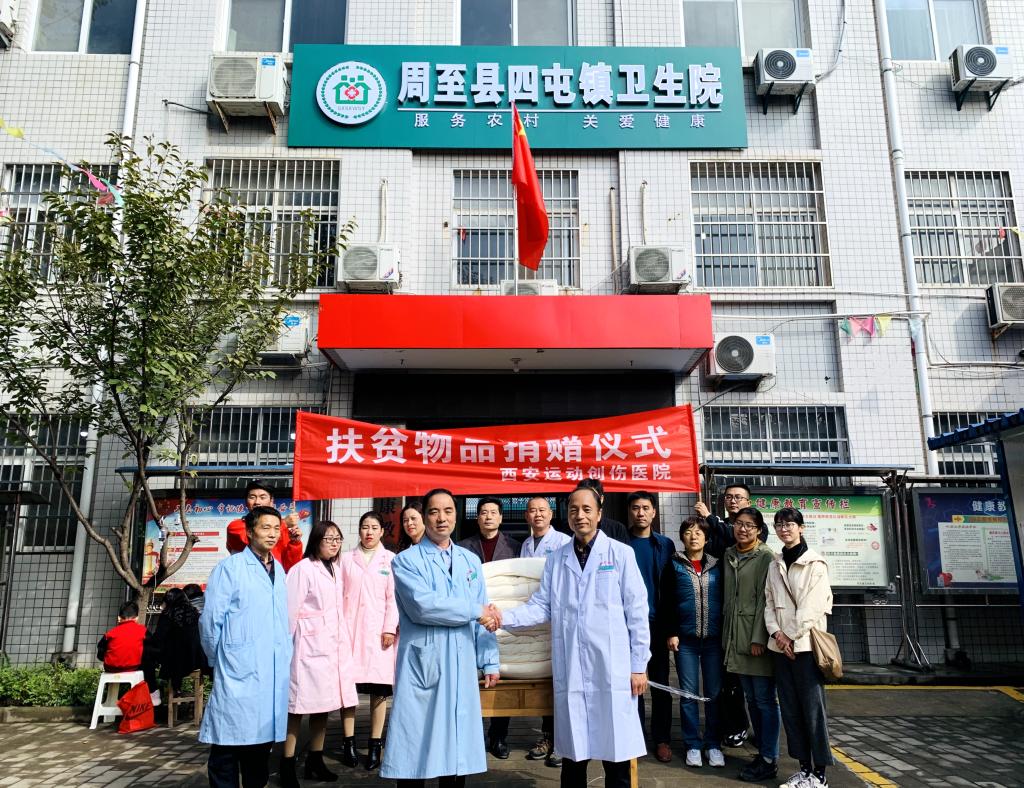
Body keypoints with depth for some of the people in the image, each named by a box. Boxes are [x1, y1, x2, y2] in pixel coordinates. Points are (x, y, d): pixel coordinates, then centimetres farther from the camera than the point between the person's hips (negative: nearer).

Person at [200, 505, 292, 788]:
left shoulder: (280, 570, 13)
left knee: (262, 739, 13)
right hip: (239, 671, -5)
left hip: (274, 673, 5)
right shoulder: (230, 568, -5)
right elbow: (210, 620, -6)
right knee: (229, 743, 1)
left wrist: (286, 656, 9)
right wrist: (219, 658, 2)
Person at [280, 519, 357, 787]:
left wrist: (344, 640, 13)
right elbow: (290, 609, -11)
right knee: (298, 706, -1)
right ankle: (287, 766, 9)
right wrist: (286, 645, -9)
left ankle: (315, 762, 25)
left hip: (333, 644, 7)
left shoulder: (337, 568, 12)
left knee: (324, 704, 13)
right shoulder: (302, 568, -12)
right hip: (308, 644, -7)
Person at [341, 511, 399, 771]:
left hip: (378, 630, -1)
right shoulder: (346, 559, 11)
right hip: (350, 628, 1)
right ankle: (349, 742, 13)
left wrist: (390, 628, -6)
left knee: (379, 688, -1)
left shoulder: (390, 560, 5)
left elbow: (393, 597, 1)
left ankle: (375, 745, 9)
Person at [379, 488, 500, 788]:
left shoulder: (471, 561, 12)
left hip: (461, 666, 4)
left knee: (458, 749, 11)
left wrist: (489, 660, 6)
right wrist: (474, 611, -12)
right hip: (421, 664, -4)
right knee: (416, 748, 3)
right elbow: (423, 606, -18)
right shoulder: (406, 560, -3)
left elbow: (485, 616, 13)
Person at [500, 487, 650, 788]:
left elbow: (637, 612, -1)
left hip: (612, 669, -3)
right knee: (573, 753, 12)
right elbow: (541, 606, 6)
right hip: (570, 670, 3)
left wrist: (639, 664, -3)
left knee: (615, 753, 5)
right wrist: (506, 617, -11)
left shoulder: (621, 554, -1)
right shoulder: (556, 559, 9)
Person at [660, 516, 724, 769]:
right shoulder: (674, 565, 2)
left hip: (714, 639, 1)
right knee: (688, 694, 4)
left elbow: (725, 600, 7)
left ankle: (713, 744, 18)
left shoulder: (717, 566, 6)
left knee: (714, 693, 6)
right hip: (685, 639, -1)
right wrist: (670, 632, -6)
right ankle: (693, 745, 15)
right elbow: (666, 602, 1)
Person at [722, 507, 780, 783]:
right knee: (751, 699, 13)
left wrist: (758, 637, -16)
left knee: (765, 699, 0)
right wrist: (727, 635, 11)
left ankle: (769, 760, 8)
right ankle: (763, 751, 24)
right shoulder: (728, 555, 11)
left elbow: (765, 598, -12)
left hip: (758, 636, -6)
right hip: (736, 637, 6)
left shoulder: (766, 557, -7)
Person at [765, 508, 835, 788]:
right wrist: (776, 632, -5)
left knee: (813, 708, -2)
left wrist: (792, 636, -11)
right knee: (791, 709, 8)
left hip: (806, 644, -5)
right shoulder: (775, 565, 12)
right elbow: (769, 602, 10)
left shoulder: (815, 563, -5)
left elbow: (812, 605, -11)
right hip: (782, 646, 6)